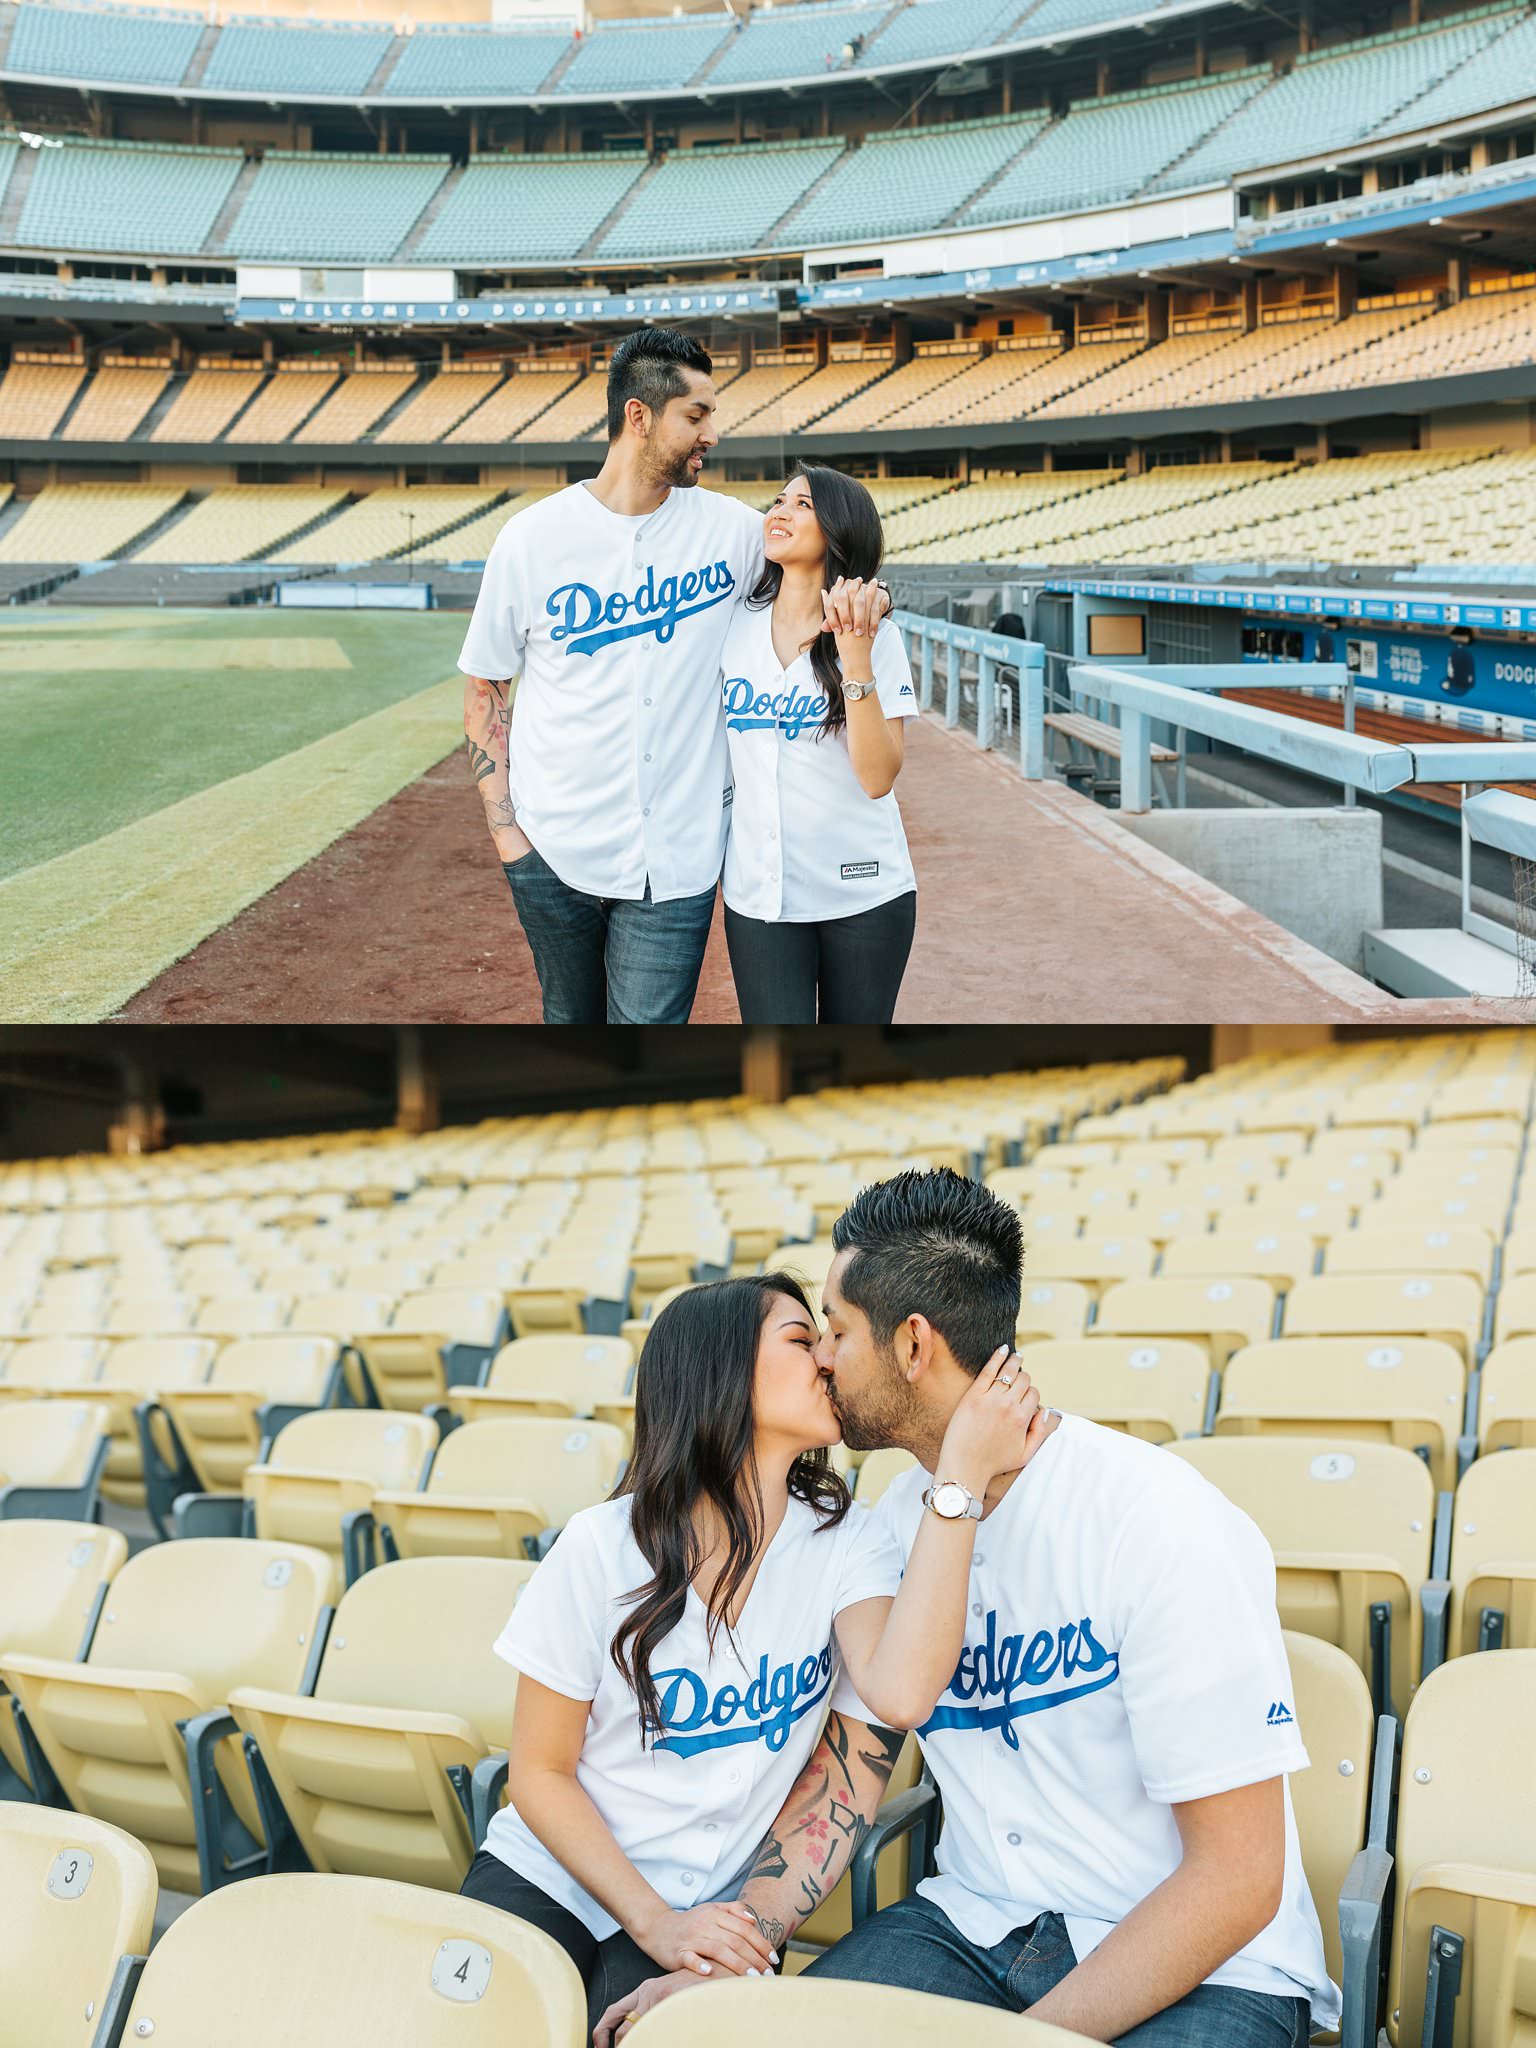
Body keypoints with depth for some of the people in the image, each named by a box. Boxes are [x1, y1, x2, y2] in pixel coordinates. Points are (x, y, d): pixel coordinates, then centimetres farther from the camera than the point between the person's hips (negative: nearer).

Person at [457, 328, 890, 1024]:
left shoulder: (730, 526, 1)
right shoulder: (532, 537, -2)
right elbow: (486, 690, 5)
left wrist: (866, 594, -9)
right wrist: (505, 829, -3)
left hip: (677, 857, 0)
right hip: (554, 855, 0)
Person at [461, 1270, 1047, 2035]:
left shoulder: (844, 1542, -4)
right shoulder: (604, 1548, -9)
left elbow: (899, 1696, -26)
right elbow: (540, 1772, -3)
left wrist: (963, 1471, -27)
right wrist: (653, 1921, -15)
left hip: (712, 1909, 0)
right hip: (548, 1878, 0)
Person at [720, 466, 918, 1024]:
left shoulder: (876, 637, -5)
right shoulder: (733, 623, 3)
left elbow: (878, 777, -15)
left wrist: (854, 656, -21)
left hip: (863, 894, -1)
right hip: (758, 897, 2)